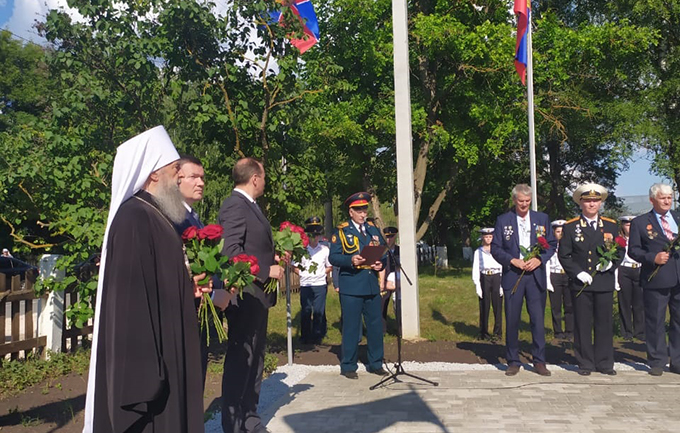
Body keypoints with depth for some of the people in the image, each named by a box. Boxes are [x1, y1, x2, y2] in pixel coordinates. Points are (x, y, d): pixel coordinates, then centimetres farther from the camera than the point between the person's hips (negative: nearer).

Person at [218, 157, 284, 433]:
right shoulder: (235, 205, -15)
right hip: (245, 296, -10)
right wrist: (266, 271, -18)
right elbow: (232, 252, -23)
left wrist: (272, 257, 4)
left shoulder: (249, 205, 14)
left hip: (257, 296, 10)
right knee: (240, 360, 0)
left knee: (254, 360, 17)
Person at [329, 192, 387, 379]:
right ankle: (348, 366, 13)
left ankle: (376, 364, 22)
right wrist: (351, 260, -21)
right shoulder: (341, 231, 1)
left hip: (372, 285, 5)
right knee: (351, 327, 1)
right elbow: (333, 257, -5)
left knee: (376, 326, 9)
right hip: (351, 286, -5)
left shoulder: (373, 230, 15)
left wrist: (380, 264, -4)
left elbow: (383, 253, 18)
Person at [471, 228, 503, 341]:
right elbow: (475, 269, 5)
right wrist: (477, 285, -4)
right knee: (484, 307, 4)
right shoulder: (478, 252, 8)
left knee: (497, 306, 0)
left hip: (497, 278, 0)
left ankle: (497, 333, 8)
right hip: (484, 278, 0)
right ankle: (484, 333, 13)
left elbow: (503, 267, 2)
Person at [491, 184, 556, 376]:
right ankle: (513, 362, 13)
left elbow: (552, 244, 9)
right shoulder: (503, 220, 5)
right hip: (512, 275, -1)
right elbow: (495, 248, 2)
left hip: (536, 275, 1)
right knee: (512, 320, 2)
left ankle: (539, 361, 13)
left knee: (538, 319, 2)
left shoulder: (542, 218, 10)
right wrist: (514, 261, -11)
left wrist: (539, 259, -8)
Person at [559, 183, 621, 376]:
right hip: (580, 283, -2)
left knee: (605, 324, 6)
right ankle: (585, 363, 12)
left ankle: (605, 363, 17)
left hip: (605, 283, 2)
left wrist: (611, 263, -7)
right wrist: (578, 273, -11)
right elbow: (564, 255, 0)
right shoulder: (570, 226, 3)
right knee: (582, 325, 2)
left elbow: (620, 251, 13)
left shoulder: (611, 225, 10)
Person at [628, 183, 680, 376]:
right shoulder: (640, 222, 2)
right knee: (655, 322, 2)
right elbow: (633, 250, -1)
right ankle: (657, 362, 13)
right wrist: (653, 258, -16)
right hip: (656, 280, -4)